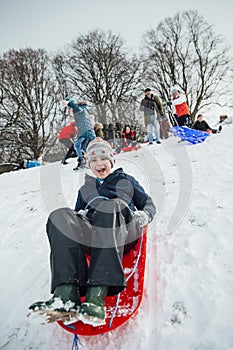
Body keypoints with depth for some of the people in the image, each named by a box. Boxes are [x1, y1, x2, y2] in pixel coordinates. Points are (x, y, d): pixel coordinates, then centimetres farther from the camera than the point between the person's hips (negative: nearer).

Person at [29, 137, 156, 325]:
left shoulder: (126, 180, 31)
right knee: (60, 216, -27)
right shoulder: (85, 189, 37)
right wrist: (78, 216, 8)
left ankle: (97, 295, -48)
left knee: (111, 205, -36)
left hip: (123, 233, -2)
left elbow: (149, 204, 27)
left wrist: (143, 215, 2)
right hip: (89, 236, 3)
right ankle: (66, 293, -43)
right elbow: (78, 213, 34)